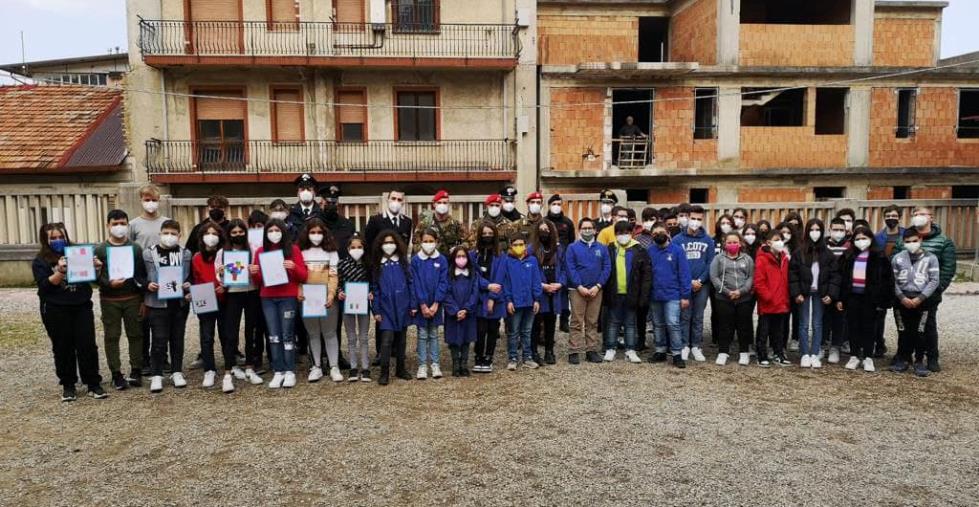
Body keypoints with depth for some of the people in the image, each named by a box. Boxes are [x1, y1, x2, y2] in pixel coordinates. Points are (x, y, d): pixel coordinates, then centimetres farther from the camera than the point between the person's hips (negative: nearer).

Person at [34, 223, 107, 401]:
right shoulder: (41, 261, 1)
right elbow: (45, 286, -11)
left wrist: (95, 268, -7)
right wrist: (60, 272, -26)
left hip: (82, 307, 2)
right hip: (56, 311, -2)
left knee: (88, 345, 1)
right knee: (63, 348, 6)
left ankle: (93, 384, 7)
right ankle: (68, 385, 18)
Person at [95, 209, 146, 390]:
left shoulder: (135, 248, 5)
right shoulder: (100, 250, 2)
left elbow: (142, 274, 5)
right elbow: (96, 275, -2)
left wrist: (144, 299, -2)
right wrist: (109, 283, -21)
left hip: (132, 298, 1)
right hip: (109, 300, -1)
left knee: (135, 335, 5)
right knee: (112, 336, 3)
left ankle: (136, 371, 14)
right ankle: (116, 374, 11)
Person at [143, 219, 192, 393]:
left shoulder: (185, 253, 6)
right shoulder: (149, 253, 1)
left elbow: (191, 276, 10)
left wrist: (188, 286, -9)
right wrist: (148, 285, -14)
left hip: (180, 303, 2)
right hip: (157, 303, -2)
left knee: (178, 339, 11)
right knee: (159, 340, -1)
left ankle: (177, 372, 21)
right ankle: (156, 375, 9)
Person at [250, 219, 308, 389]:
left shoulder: (293, 249, 0)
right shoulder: (260, 252, 9)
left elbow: (303, 275, -1)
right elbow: (259, 280, 13)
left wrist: (294, 267, -19)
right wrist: (253, 272, -7)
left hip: (288, 297, -3)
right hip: (267, 298, 3)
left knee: (287, 334, -2)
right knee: (273, 336, 3)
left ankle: (290, 372, 3)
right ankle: (278, 372, 7)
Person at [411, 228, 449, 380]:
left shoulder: (442, 260, -2)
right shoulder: (416, 260, -4)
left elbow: (443, 282, -5)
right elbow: (415, 283, -7)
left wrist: (435, 304, -13)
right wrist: (423, 305, -13)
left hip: (435, 303, 1)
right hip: (421, 303, -1)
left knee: (433, 335, 10)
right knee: (422, 335, 6)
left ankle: (435, 364, 16)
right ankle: (422, 365, 11)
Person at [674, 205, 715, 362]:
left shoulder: (708, 240, 5)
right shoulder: (678, 240, -1)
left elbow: (711, 263, 2)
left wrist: (700, 280, -10)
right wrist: (689, 281, -11)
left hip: (702, 285, 1)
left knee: (698, 317, 8)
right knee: (684, 317, 2)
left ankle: (697, 347, 15)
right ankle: (684, 346, 10)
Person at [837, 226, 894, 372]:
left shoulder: (879, 257, -2)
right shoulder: (848, 256, 7)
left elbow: (887, 279, -4)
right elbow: (841, 277, 7)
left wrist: (883, 300, -10)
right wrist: (840, 298, 2)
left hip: (870, 298, -3)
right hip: (852, 296, 3)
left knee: (869, 327, 5)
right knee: (853, 327, 8)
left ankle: (868, 358, 13)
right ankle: (854, 356, 16)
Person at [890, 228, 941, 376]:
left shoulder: (931, 258, 1)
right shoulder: (897, 258, 6)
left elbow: (934, 281, -3)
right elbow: (894, 281, 4)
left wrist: (919, 298, -11)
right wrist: (902, 297, -9)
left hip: (924, 300, -1)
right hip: (902, 300, 2)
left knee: (921, 332, 2)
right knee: (903, 331, 8)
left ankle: (919, 361, 12)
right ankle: (902, 359, 18)